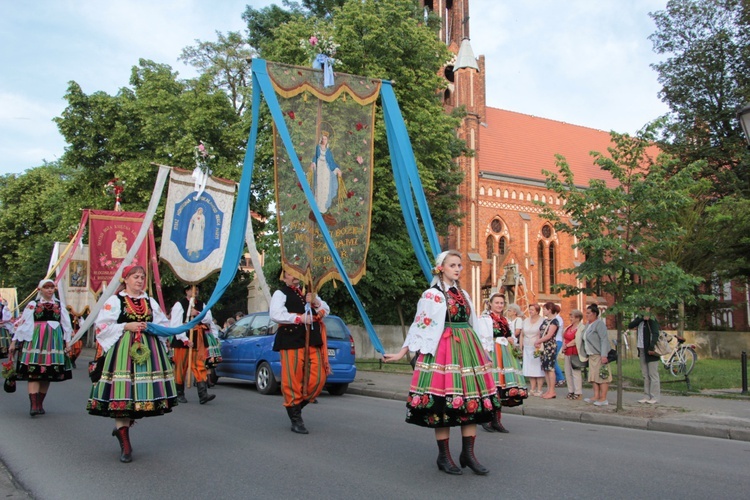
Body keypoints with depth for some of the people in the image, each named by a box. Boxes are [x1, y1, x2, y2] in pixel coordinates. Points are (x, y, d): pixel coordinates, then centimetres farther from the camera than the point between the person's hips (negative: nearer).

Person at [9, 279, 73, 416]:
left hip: (54, 341, 2)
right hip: (35, 341, -2)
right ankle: (33, 405, -15)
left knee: (47, 374, 5)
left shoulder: (60, 305, 13)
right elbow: (22, 322, 4)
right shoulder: (33, 304, 7)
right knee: (34, 373, -11)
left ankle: (40, 404, 14)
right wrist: (14, 341, 1)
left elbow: (67, 325, 14)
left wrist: (67, 342, 9)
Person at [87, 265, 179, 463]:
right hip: (123, 351, -4)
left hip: (149, 350, 4)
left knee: (144, 393, 0)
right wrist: (126, 326, -10)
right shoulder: (114, 301, 5)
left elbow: (165, 325, 19)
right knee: (122, 394, -9)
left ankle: (122, 427, 25)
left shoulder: (151, 302, 18)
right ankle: (125, 445, -2)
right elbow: (102, 326, -3)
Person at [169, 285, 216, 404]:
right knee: (181, 368, 4)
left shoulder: (201, 305, 15)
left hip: (199, 341, 4)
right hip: (183, 340, -4)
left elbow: (209, 319, 4)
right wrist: (185, 340, -18)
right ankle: (179, 394, 18)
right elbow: (175, 324, -12)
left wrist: (198, 314, -13)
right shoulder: (179, 305, -4)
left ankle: (203, 394, -9)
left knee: (200, 367, -4)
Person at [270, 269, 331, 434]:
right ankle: (296, 420, 7)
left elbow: (326, 311, 19)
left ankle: (296, 406, 21)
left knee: (318, 379, 0)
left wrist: (315, 302, -2)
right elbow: (275, 314, -13)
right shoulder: (280, 294, 3)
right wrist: (299, 318, -15)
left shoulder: (309, 292, 23)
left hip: (312, 342, 6)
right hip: (291, 342, -6)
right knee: (292, 381, -5)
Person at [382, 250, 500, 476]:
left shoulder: (463, 294, 16)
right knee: (443, 403, -4)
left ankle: (468, 454, 12)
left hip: (468, 350, 6)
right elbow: (420, 327, -4)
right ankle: (444, 456, 10)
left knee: (472, 399, 3)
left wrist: (485, 350, 25)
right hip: (443, 350, -6)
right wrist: (401, 353, -8)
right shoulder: (431, 295, -3)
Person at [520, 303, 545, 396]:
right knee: (530, 369, 5)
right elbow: (522, 335, 17)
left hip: (538, 348, -5)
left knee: (538, 369, -4)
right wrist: (521, 347, 11)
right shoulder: (526, 321, 14)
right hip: (527, 348, 5)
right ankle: (532, 389, 11)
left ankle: (539, 390, 1)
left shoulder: (542, 321, -4)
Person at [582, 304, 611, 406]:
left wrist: (604, 355, -24)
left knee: (602, 376, -7)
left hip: (599, 355, -9)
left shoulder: (599, 324, -11)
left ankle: (603, 399, -5)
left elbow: (604, 340, -18)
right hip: (591, 355, 9)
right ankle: (596, 396, 16)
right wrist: (586, 353, 18)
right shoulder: (588, 324, 17)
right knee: (593, 376, 10)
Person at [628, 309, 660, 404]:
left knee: (653, 374, -2)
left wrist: (651, 347, -26)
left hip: (650, 351, -7)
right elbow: (630, 326, -3)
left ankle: (655, 397, 3)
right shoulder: (639, 319, 12)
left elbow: (655, 334, -18)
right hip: (642, 350, 7)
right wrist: (642, 318, -14)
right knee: (645, 375, 10)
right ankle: (647, 396, 15)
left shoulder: (652, 320, -8)